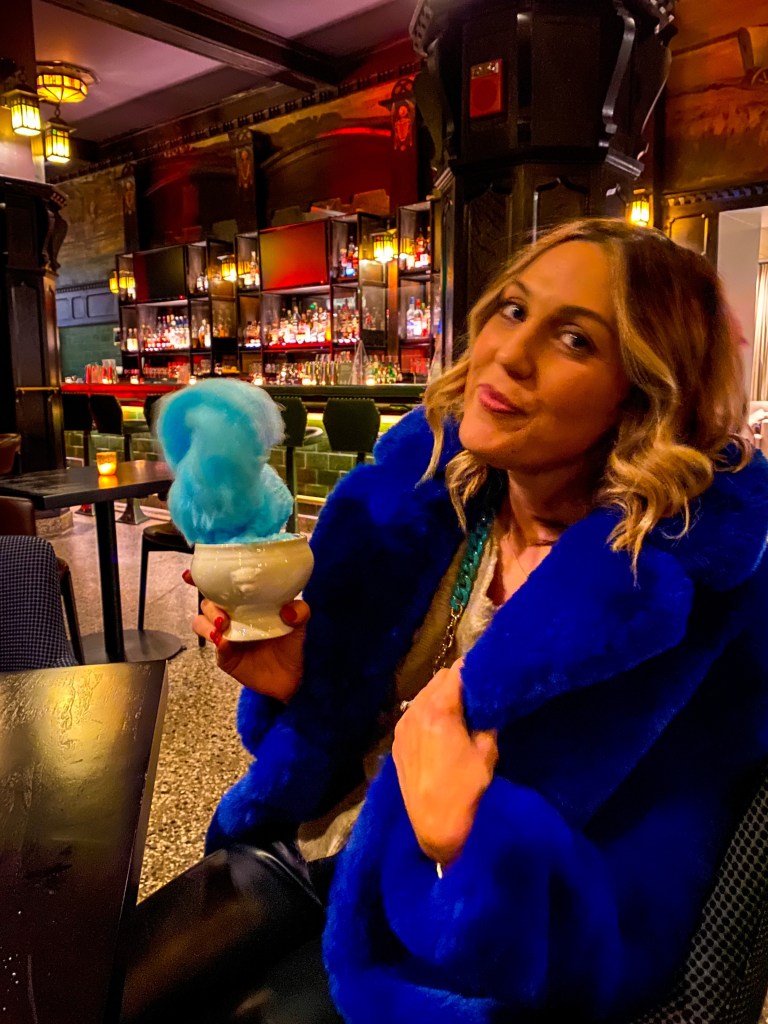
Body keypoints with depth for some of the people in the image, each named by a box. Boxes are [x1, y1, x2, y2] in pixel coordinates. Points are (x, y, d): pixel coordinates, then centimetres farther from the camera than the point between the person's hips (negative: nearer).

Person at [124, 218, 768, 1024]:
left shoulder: (688, 594, -23)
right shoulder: (426, 476, -9)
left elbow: (641, 937, -20)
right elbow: (347, 731, 2)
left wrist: (472, 842, -34)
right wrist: (296, 685, -16)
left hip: (459, 945, -3)